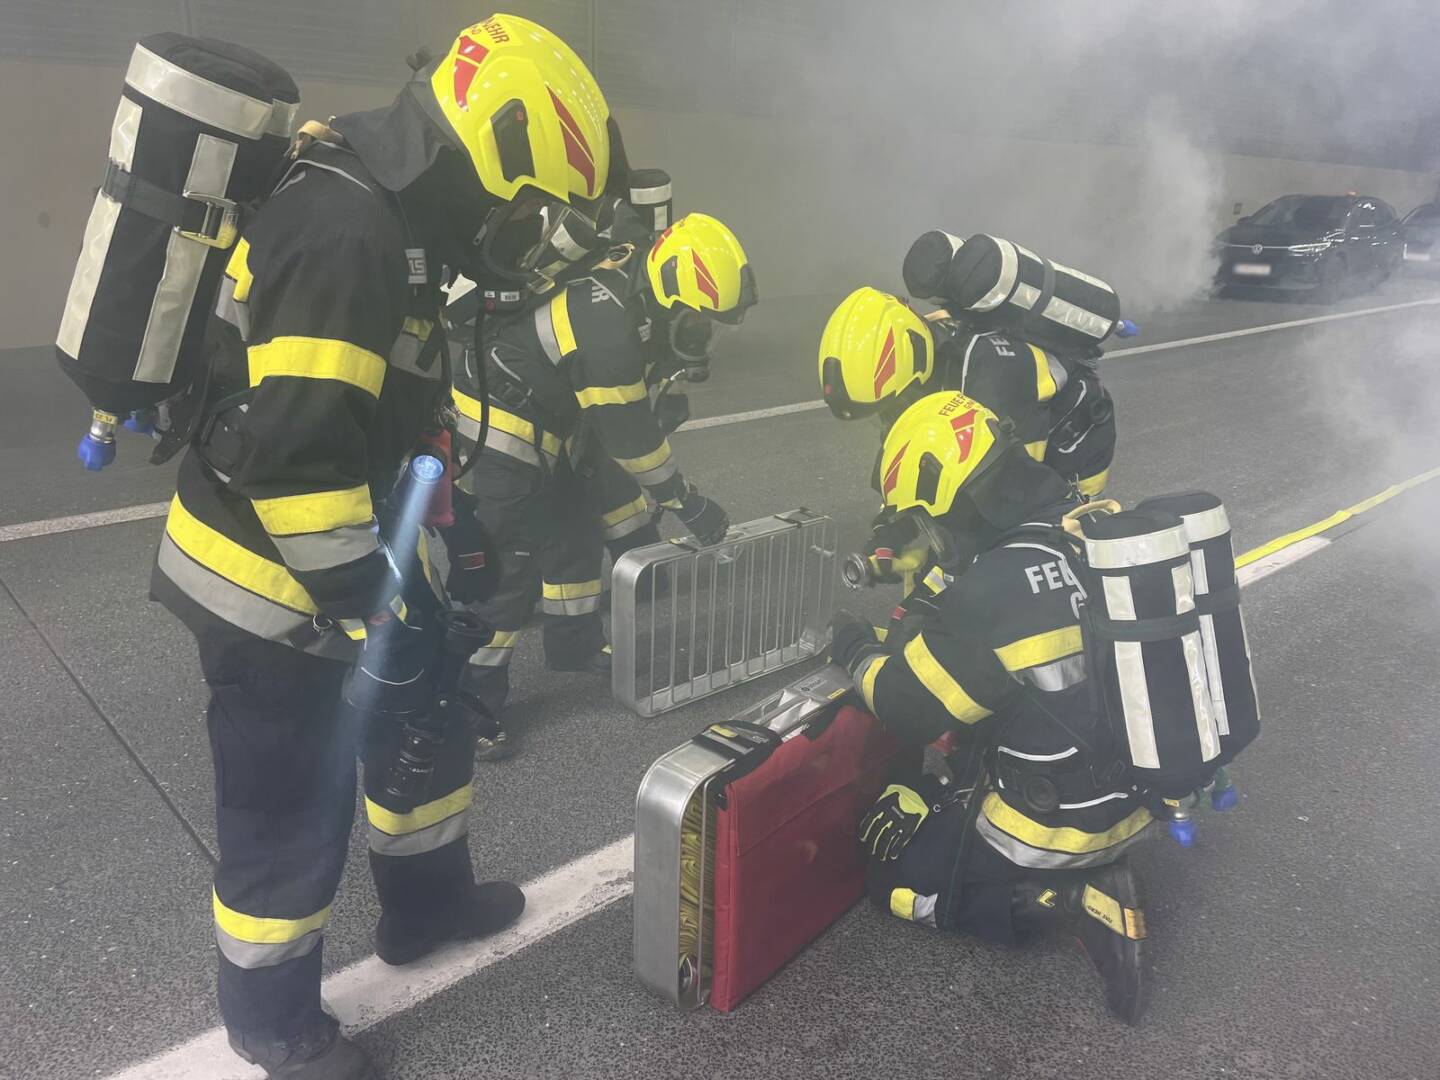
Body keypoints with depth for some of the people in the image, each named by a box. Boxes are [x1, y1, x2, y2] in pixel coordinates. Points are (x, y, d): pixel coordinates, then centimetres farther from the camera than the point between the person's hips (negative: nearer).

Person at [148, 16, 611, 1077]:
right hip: (271, 579, -10)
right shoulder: (346, 235, -26)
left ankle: (426, 897, 45)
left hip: (342, 551, 10)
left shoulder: (385, 216, 6)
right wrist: (367, 599, -21)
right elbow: (291, 451, -30)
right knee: (293, 807, 6)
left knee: (429, 708, 22)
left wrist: (387, 569, 20)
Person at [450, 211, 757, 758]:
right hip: (499, 433, -10)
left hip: (545, 419, 10)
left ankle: (576, 643, 36)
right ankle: (472, 698, 4)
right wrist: (689, 505, -9)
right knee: (511, 568, -7)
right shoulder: (608, 328, -30)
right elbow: (630, 435, -22)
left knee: (576, 526, 19)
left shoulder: (623, 274, -2)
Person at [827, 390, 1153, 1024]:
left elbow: (905, 709, -17)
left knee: (895, 874, 12)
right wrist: (904, 638, 12)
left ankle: (1068, 901, -3)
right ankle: (1097, 875, 11)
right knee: (932, 785, 27)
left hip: (1058, 825, -8)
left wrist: (858, 651, 3)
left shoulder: (995, 590, -29)